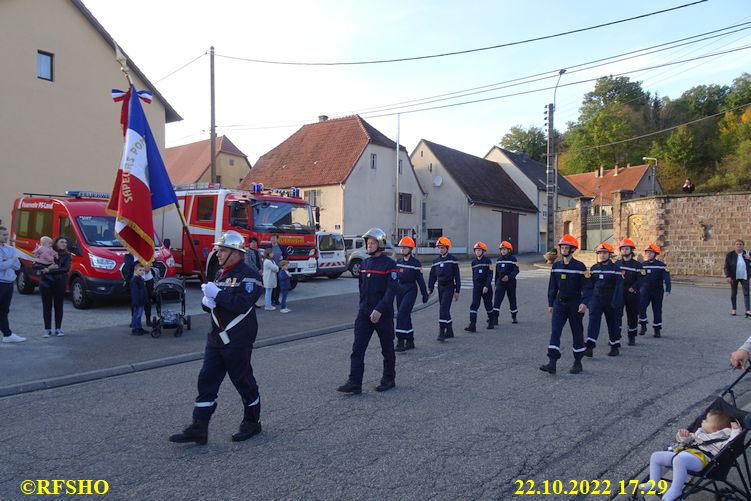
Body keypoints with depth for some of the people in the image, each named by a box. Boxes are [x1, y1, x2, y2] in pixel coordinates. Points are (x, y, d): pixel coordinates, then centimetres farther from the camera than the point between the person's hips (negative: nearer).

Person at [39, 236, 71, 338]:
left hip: (60, 283, 0)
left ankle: (58, 329, 13)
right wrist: (48, 267, -18)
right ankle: (47, 329, 11)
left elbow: (66, 269, -13)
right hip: (46, 283, 1)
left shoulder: (67, 255, 2)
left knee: (58, 306, 5)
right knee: (47, 306, 4)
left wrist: (49, 271, -18)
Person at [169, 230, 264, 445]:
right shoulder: (220, 273, 13)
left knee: (243, 381, 6)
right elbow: (210, 302, 18)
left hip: (237, 341, -8)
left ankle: (252, 422, 25)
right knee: (207, 381, 7)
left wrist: (217, 294, -23)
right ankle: (198, 428, 13)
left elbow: (242, 304, -27)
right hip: (217, 337, 8)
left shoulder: (248, 275, -14)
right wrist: (207, 301, -5)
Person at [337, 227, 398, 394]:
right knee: (357, 349, -2)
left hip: (383, 314, -6)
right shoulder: (365, 263, 11)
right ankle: (354, 383, -1)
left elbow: (391, 290, -19)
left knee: (387, 349, 9)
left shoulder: (389, 264, -10)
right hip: (364, 314, 6)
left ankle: (389, 379, 24)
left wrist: (379, 309, -26)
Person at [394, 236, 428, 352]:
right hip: (400, 289, 6)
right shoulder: (398, 262, 10)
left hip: (410, 290, -6)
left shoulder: (416, 263, -6)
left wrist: (425, 294, -1)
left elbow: (420, 279, -4)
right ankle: (410, 341, 21)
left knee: (402, 314, -17)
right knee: (405, 316, 10)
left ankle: (401, 341, -14)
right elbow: (394, 277, 15)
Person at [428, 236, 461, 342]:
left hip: (449, 286, -6)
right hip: (440, 286, 6)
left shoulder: (452, 260, -5)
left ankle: (442, 332, -16)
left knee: (444, 308, -16)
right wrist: (430, 289, 7)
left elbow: (457, 276, -4)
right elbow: (432, 276, 14)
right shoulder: (436, 261, 10)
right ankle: (449, 331, 23)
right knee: (445, 309, 11)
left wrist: (457, 291, -6)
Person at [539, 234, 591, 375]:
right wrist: (550, 304, 11)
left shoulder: (580, 267, -8)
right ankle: (552, 363, -11)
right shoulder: (556, 266, 6)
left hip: (575, 305, -3)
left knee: (577, 333, 8)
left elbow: (585, 286, -11)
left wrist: (584, 302, -23)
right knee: (555, 332, -7)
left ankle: (578, 362, 22)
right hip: (559, 304, 4)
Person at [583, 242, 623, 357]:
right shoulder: (593, 268, 6)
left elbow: (618, 287, -9)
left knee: (612, 323, 11)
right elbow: (589, 286, 9)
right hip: (596, 299, 2)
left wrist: (615, 303, -16)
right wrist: (589, 301, 5)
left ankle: (615, 347, 28)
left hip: (610, 301, -2)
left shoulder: (615, 268, -5)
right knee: (593, 321, -12)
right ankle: (589, 347, -18)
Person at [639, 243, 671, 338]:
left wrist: (667, 289, -22)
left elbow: (666, 277, -11)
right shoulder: (642, 265, 4)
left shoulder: (661, 265, -4)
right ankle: (643, 326, -2)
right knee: (641, 306, -16)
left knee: (657, 310, 6)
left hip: (657, 291, -1)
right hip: (645, 290, 1)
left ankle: (657, 329, 18)